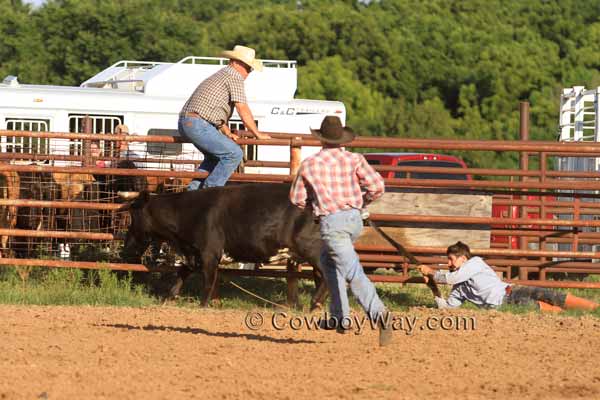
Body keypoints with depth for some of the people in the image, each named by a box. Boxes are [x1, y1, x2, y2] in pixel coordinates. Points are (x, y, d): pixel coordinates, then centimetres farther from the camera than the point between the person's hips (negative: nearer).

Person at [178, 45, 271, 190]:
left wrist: (227, 133, 24)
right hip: (198, 125, -10)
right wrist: (258, 135, -1)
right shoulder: (235, 77, -4)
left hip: (185, 124, 10)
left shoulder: (219, 75, 27)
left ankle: (194, 189, 18)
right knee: (234, 154, -10)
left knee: (214, 156, 28)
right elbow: (243, 110, -9)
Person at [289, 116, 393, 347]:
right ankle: (339, 316, 25)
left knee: (353, 272, -15)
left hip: (331, 222, -5)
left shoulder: (309, 165, 1)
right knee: (328, 260, 27)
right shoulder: (354, 160, 3)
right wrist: (364, 201, 17)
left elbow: (297, 198, 8)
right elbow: (377, 186, -3)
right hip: (355, 219, 5)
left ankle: (379, 313, -35)